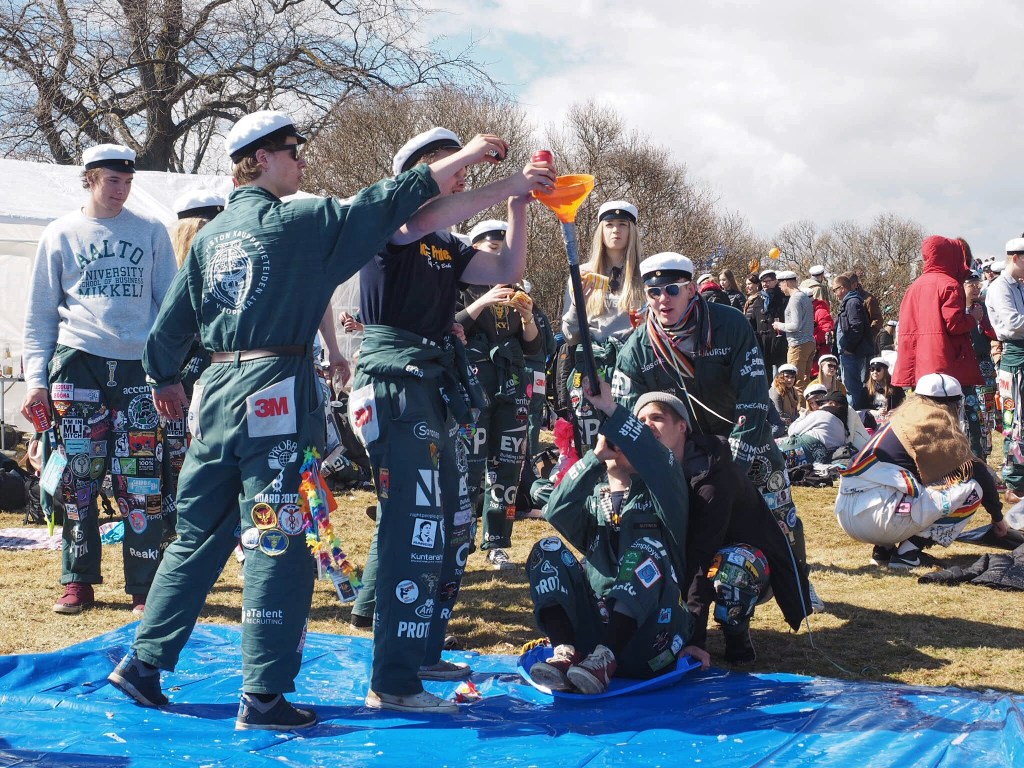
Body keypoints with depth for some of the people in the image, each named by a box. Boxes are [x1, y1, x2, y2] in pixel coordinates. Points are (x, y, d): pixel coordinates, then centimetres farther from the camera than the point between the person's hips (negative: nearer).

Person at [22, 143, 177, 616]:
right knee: (78, 479, 3)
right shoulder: (60, 234, 8)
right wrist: (36, 378, 0)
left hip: (138, 367, 0)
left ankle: (145, 589, 3)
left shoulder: (151, 233, 8)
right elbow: (39, 315, 9)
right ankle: (78, 581, 14)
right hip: (78, 362, 0)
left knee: (140, 484, -3)